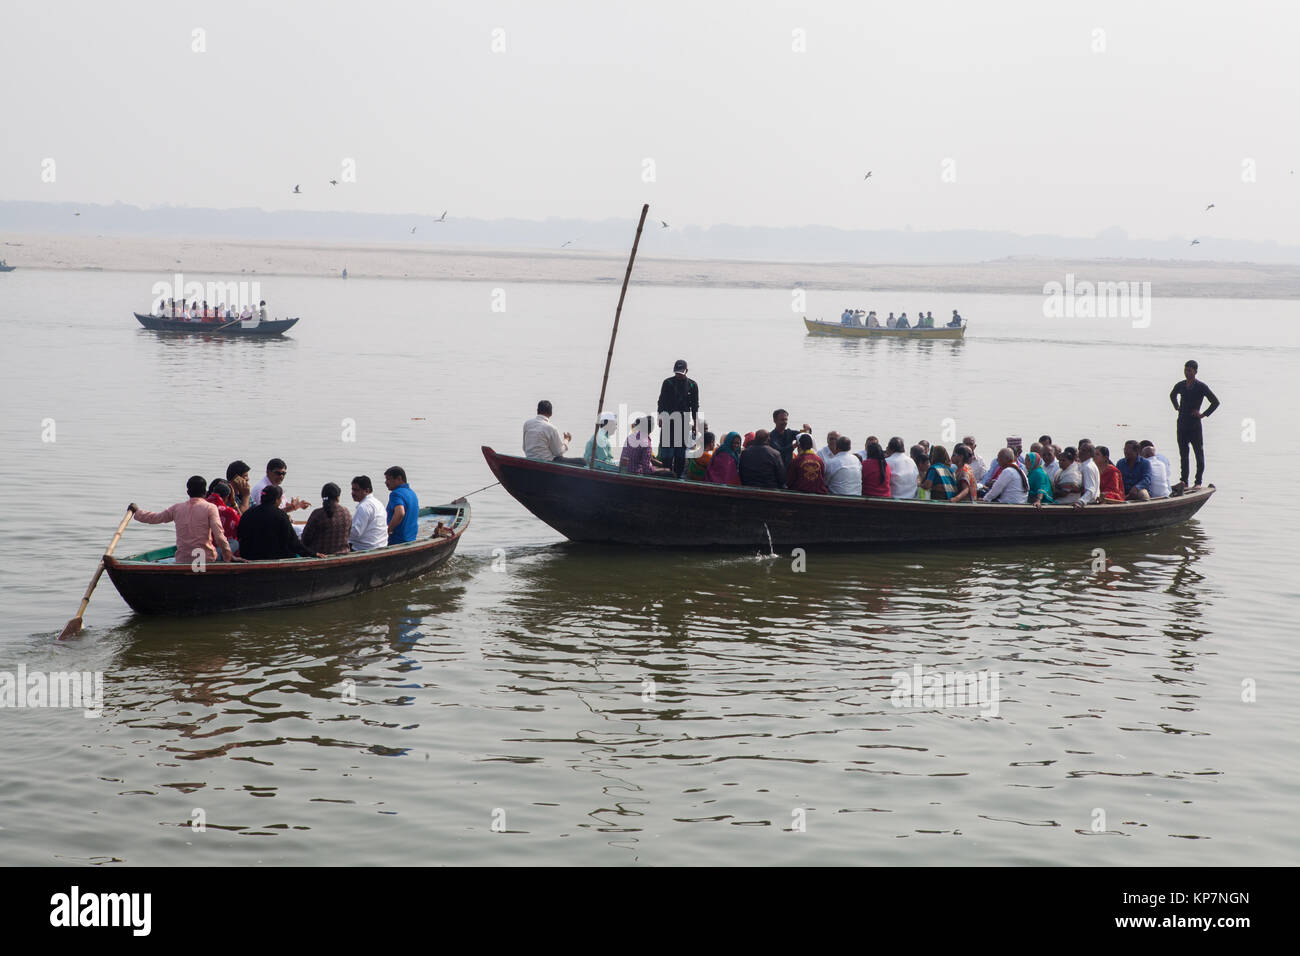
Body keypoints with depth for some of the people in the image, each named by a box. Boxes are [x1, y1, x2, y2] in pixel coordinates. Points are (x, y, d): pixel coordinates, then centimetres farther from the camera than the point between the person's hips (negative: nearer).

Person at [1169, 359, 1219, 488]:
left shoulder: (1201, 386, -7)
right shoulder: (1180, 386, 8)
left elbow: (1215, 402, -6)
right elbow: (1172, 395, 31)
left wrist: (1204, 414, -8)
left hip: (1195, 424, -5)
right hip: (1182, 423, 5)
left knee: (1199, 453, 0)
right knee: (1183, 454, 9)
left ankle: (1198, 482, 4)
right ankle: (1184, 481, 15)